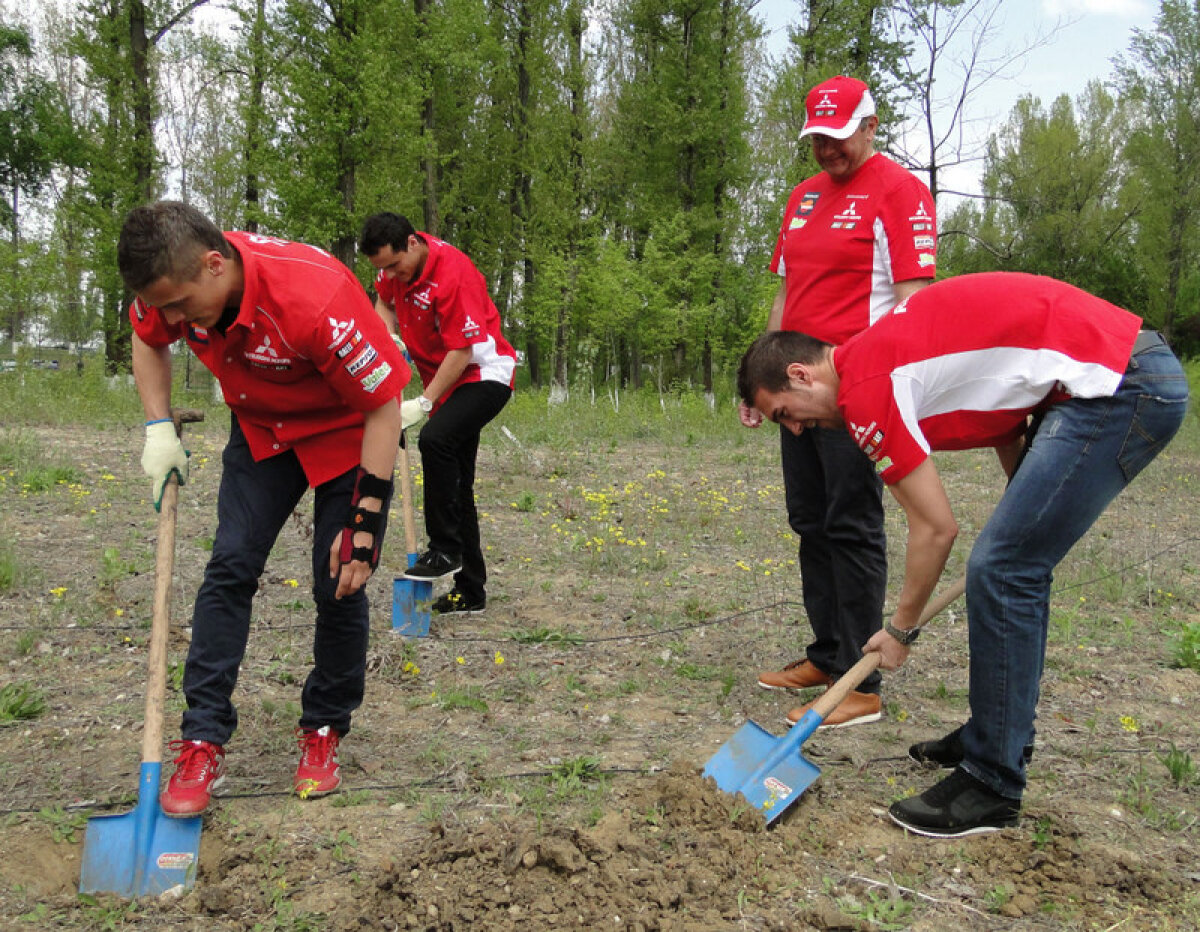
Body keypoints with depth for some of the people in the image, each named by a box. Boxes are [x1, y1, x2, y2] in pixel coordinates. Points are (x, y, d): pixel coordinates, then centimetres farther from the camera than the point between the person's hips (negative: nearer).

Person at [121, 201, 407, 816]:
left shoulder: (316, 299, -38)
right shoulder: (174, 284, -20)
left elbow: (384, 408, -28)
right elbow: (147, 340, 6)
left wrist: (364, 526, -26)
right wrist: (159, 429, -7)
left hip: (349, 433, -4)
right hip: (261, 430, 5)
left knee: (339, 584, -6)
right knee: (230, 567, -6)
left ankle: (324, 730, 15)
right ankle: (203, 740, 1)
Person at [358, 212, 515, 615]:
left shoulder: (452, 274, -25)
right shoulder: (396, 261, -1)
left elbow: (463, 350, -24)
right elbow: (384, 302, 20)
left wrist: (424, 403, -22)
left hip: (484, 375, -9)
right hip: (447, 380, 9)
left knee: (435, 440, -34)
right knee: (455, 482, 8)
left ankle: (445, 551, -22)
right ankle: (470, 590, 16)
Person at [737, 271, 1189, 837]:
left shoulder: (864, 389, -14)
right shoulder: (881, 351, 15)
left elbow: (936, 528, -9)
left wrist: (900, 629, 5)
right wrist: (1027, 511, 28)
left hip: (1116, 387, -10)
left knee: (1001, 570, -9)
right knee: (1017, 566, 15)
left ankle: (992, 785, 1)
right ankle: (1001, 738, 29)